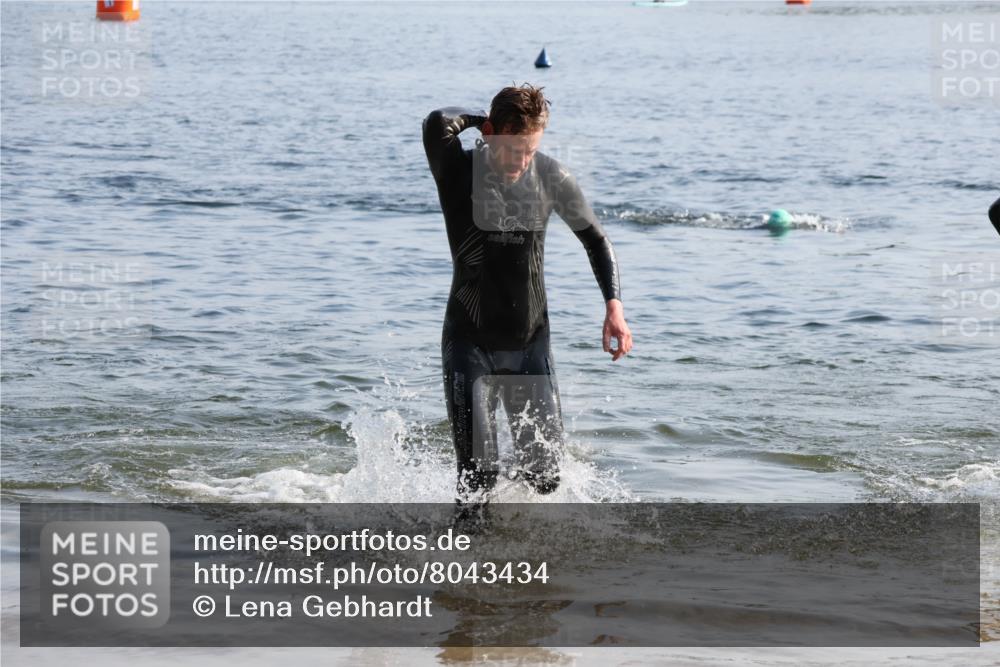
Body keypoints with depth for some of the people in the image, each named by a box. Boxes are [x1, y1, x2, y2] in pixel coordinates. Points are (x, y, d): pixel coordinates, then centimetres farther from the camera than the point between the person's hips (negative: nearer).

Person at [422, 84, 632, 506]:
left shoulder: (551, 178, -4)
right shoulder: (459, 173, -13)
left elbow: (594, 239, 10)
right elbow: (438, 123, -35)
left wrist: (613, 305, -3)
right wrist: (478, 119, -14)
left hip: (530, 344, 3)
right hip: (470, 342, -3)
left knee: (544, 477, 5)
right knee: (478, 474, -13)